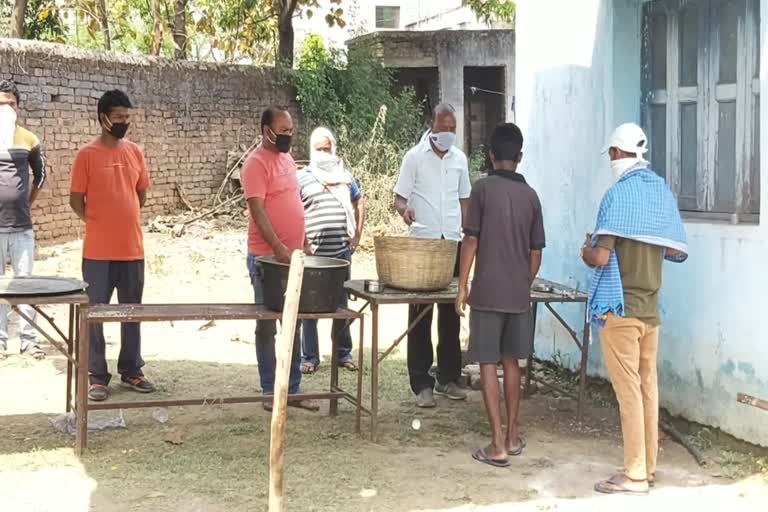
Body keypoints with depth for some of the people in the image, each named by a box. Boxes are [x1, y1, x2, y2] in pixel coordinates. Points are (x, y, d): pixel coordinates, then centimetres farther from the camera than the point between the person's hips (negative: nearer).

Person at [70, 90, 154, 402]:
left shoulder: (135, 152, 7)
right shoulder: (87, 155, -8)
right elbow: (76, 200, -4)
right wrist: (100, 224, 2)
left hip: (133, 249, 5)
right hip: (98, 252, -5)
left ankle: (131, 371, 23)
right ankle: (97, 377, 9)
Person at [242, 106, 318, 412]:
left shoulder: (287, 159, 14)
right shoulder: (256, 163, -12)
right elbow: (257, 210, -21)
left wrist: (302, 245, 18)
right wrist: (278, 247, -30)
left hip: (293, 256, 8)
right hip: (268, 258, -8)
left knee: (293, 326, 11)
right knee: (268, 327, 2)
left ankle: (292, 389, 19)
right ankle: (270, 392, 9)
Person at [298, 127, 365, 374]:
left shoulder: (345, 176, 9)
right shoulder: (303, 177, -3)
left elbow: (359, 203, 22)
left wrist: (357, 235, 14)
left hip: (342, 252, 4)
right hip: (313, 254, -3)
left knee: (342, 304, 12)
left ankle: (343, 353, 24)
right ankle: (309, 357, 12)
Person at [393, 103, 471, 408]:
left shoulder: (459, 159, 10)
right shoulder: (415, 157, -3)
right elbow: (399, 198, -5)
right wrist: (404, 210, -27)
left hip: (452, 244, 4)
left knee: (451, 314, 8)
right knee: (420, 316, 0)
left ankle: (448, 378, 18)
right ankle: (421, 383, 4)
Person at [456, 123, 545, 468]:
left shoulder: (483, 188, -6)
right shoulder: (530, 195, 5)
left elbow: (471, 241, -8)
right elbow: (536, 252, 7)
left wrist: (462, 287, -1)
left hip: (488, 292, -4)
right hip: (519, 294, 4)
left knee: (488, 365, -1)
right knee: (511, 362, 16)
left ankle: (498, 445, -3)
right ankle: (512, 435, 23)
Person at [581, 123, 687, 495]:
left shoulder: (619, 194, -13)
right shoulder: (663, 192, 8)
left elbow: (600, 258, -19)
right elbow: (677, 252, 12)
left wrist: (586, 250, 2)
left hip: (620, 308, -7)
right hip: (650, 307, 7)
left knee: (628, 390, -4)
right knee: (648, 387, 11)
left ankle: (635, 475, -1)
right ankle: (648, 465, 19)